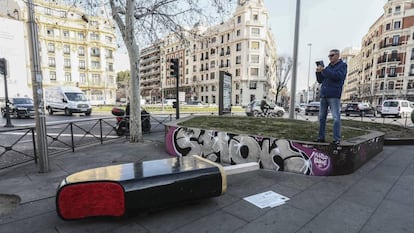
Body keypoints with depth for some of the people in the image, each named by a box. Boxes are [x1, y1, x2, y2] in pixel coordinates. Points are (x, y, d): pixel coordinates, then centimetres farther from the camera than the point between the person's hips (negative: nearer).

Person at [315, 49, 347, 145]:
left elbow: (338, 76, -13)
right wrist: (318, 72, 0)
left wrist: (324, 70, -14)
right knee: (322, 117, 4)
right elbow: (320, 80, 18)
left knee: (336, 117, -8)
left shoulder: (342, 65, 6)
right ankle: (321, 137, 9)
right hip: (324, 95, 6)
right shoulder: (328, 67, 22)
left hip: (334, 96, -6)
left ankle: (337, 139, -5)